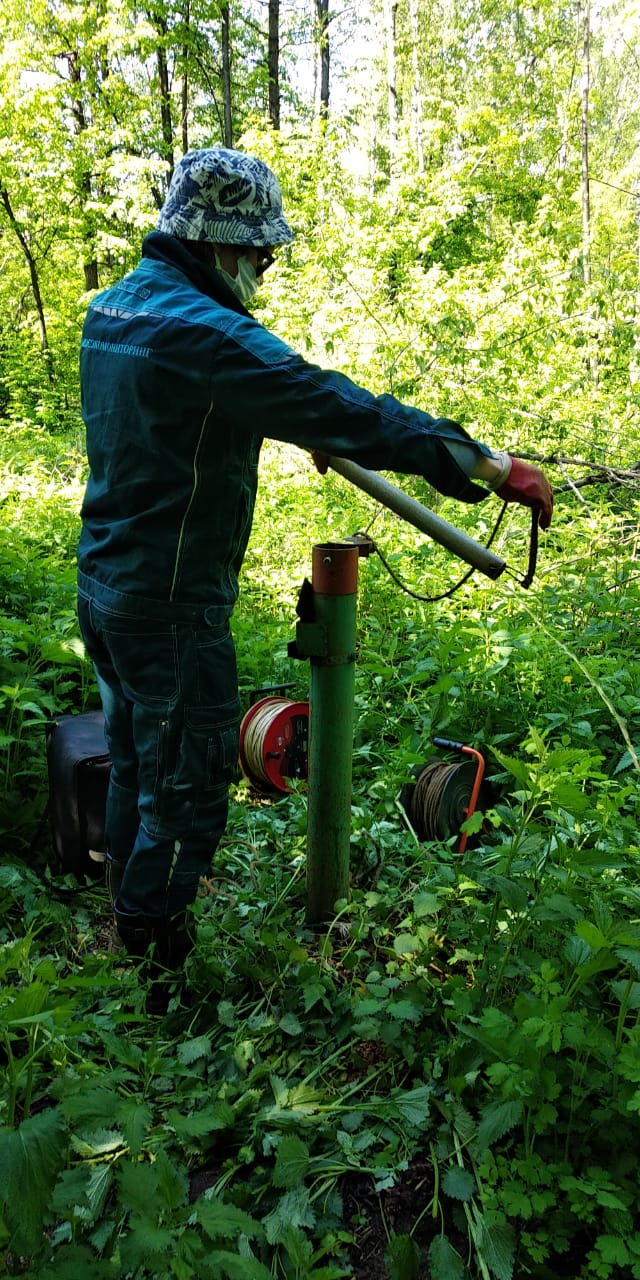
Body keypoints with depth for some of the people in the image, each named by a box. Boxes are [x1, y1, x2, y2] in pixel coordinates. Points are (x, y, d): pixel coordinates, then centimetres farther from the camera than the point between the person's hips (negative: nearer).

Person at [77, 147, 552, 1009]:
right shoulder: (203, 333, -22)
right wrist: (494, 468, -22)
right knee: (187, 794, 6)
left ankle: (132, 921, 41)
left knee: (134, 767, 23)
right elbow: (351, 414, -26)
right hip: (170, 605, -10)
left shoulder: (111, 308, 8)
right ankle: (151, 964, 23)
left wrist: (303, 424, 27)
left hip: (103, 584, 10)